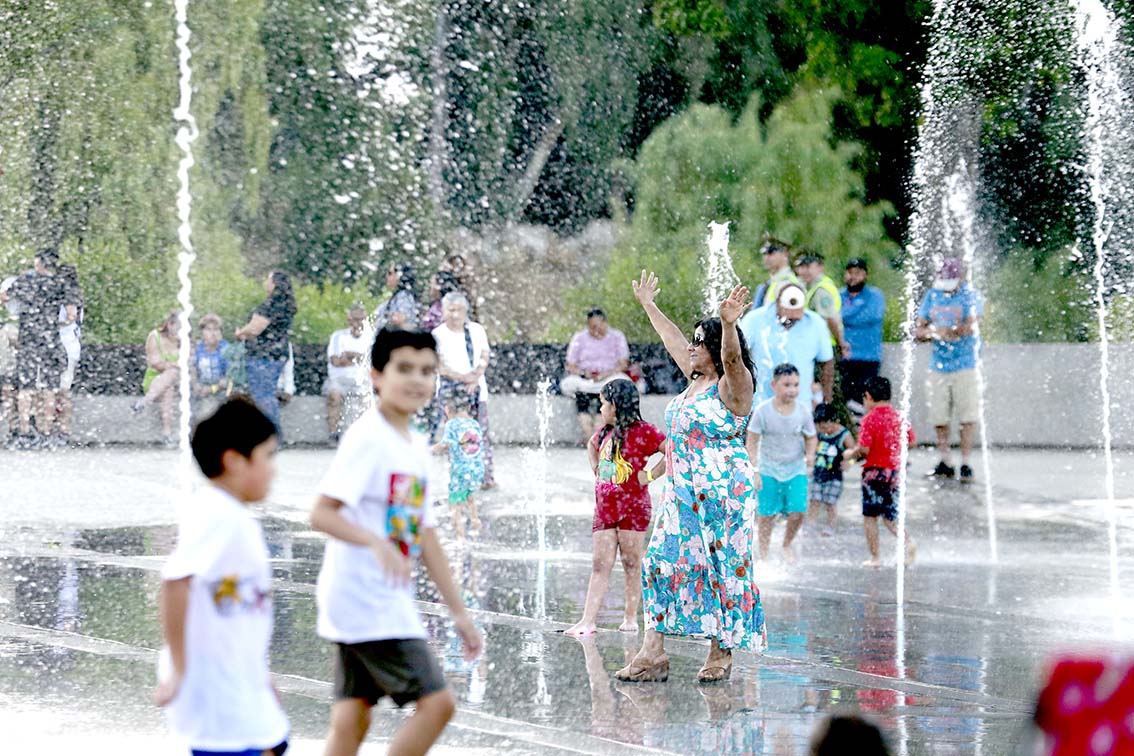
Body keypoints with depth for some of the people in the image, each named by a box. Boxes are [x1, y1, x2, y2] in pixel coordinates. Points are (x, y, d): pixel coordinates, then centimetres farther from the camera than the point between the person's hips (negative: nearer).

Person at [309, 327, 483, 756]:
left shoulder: (417, 447, 15)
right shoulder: (367, 438, -13)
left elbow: (426, 537, 20)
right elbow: (321, 514, -22)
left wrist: (458, 612, 20)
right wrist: (377, 543, -37)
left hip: (392, 603, 9)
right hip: (366, 601, -9)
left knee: (351, 719, 9)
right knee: (437, 702, -10)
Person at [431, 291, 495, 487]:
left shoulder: (477, 330, 8)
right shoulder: (438, 335, -2)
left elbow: (484, 358, 5)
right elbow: (440, 367, -8)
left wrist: (474, 380, -11)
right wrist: (464, 377, -17)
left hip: (477, 388, 3)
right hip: (450, 389, -3)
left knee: (482, 432, -2)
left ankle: (487, 476, 0)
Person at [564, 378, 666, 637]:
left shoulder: (642, 431, -9)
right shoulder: (605, 432, 14)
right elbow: (592, 446, 38)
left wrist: (650, 474, -15)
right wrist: (596, 468, 21)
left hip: (633, 507, -7)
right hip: (604, 507, 7)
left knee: (631, 565, 1)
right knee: (600, 565, 1)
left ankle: (630, 619, 8)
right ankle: (587, 622, -5)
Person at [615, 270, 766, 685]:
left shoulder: (732, 386, -9)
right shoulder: (695, 381, 15)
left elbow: (731, 358, -30)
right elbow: (673, 341, 28)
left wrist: (729, 324, -48)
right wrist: (649, 306, 38)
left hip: (722, 494, -8)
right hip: (682, 494, 8)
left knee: (724, 568, -2)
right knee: (661, 561, 1)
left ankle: (722, 654, 7)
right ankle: (653, 653, -1)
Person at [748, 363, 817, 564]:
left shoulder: (803, 411, -4)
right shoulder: (763, 411, -10)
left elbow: (811, 437, 9)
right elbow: (752, 442, -6)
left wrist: (810, 454, -13)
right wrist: (754, 471, -11)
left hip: (796, 470, 2)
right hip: (769, 470, -1)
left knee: (798, 511, -9)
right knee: (767, 516, 2)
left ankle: (787, 545, 19)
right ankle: (763, 557, 16)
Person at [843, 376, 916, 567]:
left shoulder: (870, 419, -13)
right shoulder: (900, 417, 4)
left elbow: (864, 449, -19)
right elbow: (910, 442, 9)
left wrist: (851, 454, 0)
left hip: (875, 471, -5)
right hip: (896, 471, 5)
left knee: (870, 516, 7)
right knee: (890, 516, 15)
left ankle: (874, 557, 9)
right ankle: (908, 540, -9)